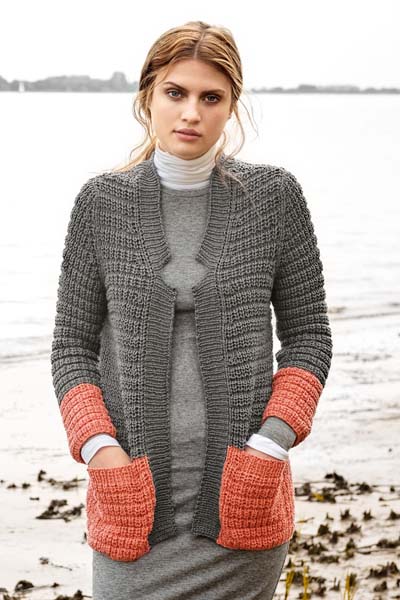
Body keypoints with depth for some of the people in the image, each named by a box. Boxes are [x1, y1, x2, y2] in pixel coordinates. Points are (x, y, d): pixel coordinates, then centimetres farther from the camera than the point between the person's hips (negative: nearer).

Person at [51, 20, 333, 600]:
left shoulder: (275, 195, 1)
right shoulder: (102, 202, 2)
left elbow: (308, 333, 5)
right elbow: (72, 343, 5)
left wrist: (271, 443, -7)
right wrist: (99, 448, -8)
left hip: (241, 495, 0)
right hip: (135, 492, 0)